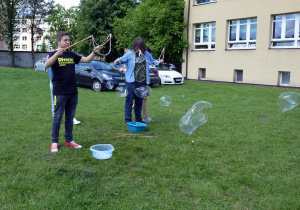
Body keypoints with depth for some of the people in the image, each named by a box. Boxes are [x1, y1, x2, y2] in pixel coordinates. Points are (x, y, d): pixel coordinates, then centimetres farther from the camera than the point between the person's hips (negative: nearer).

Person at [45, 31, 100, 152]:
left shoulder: (71, 55, 11)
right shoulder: (54, 54, -4)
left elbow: (86, 60, 8)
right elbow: (47, 65, -23)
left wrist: (94, 52, -10)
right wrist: (57, 54, -39)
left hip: (73, 92, 5)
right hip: (60, 92, -5)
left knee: (70, 117, 13)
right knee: (57, 118, 2)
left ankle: (69, 140, 23)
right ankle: (54, 142, 11)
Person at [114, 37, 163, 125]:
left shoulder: (146, 54, 10)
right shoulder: (130, 54, -3)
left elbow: (152, 60, 23)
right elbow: (122, 59, -5)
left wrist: (158, 62, 6)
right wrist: (117, 61, -27)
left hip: (142, 82, 5)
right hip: (131, 81, -4)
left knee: (139, 101, 13)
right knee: (129, 100, -3)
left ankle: (138, 119, 24)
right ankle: (128, 120, 5)